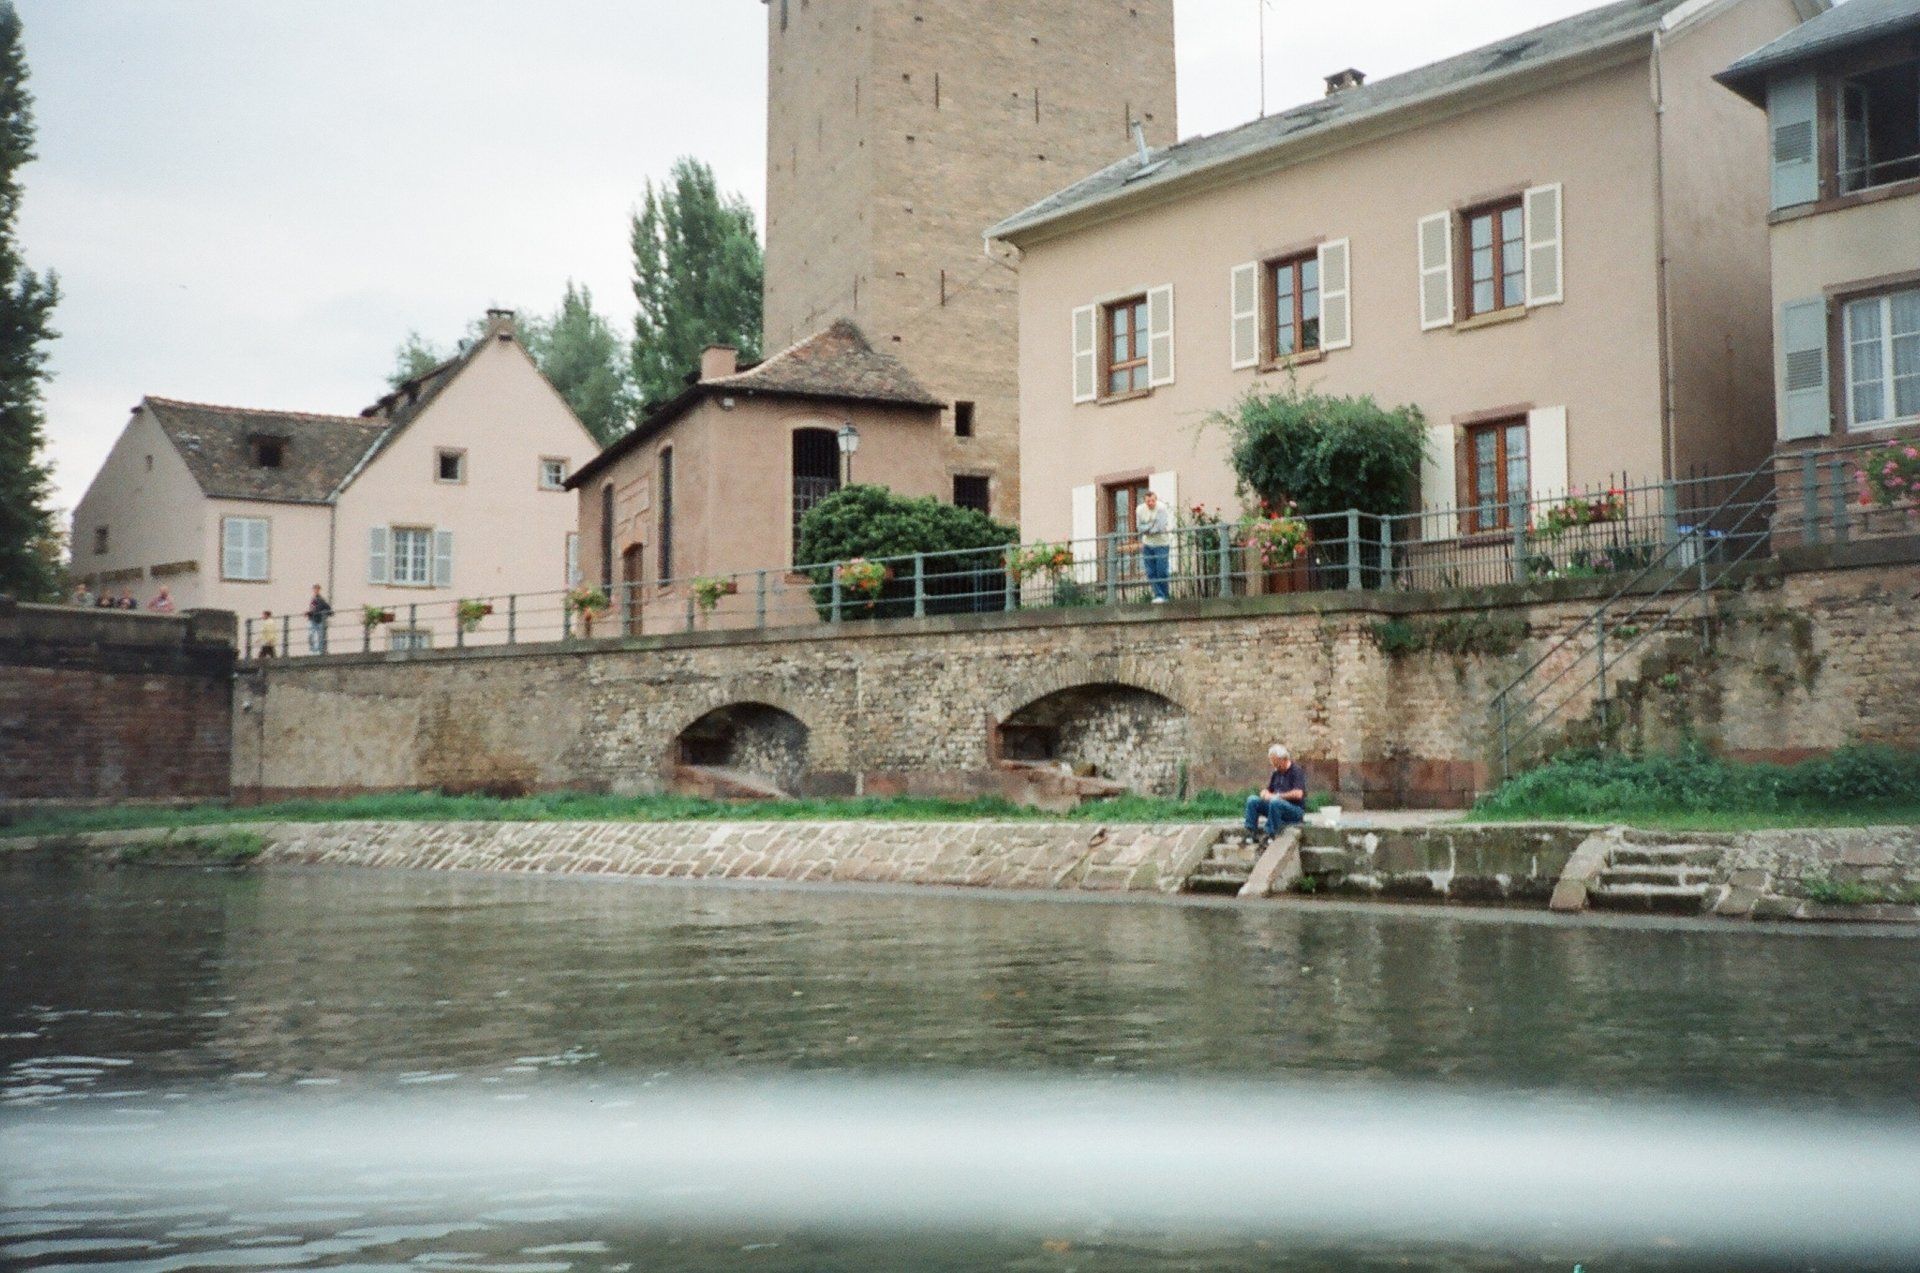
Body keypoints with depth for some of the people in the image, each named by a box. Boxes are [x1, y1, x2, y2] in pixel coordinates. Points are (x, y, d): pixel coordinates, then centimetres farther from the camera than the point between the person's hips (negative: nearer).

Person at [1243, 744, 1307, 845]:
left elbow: (1298, 794, -22)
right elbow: (1266, 790, 21)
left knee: (1275, 802, -38)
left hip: (1296, 811, -7)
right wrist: (1265, 793, -5)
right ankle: (1251, 832, -17)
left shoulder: (1296, 771, -8)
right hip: (1276, 807, 8)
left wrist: (1278, 796, -12)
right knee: (1252, 800, -10)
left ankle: (1270, 835, -33)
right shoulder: (1276, 773, 15)